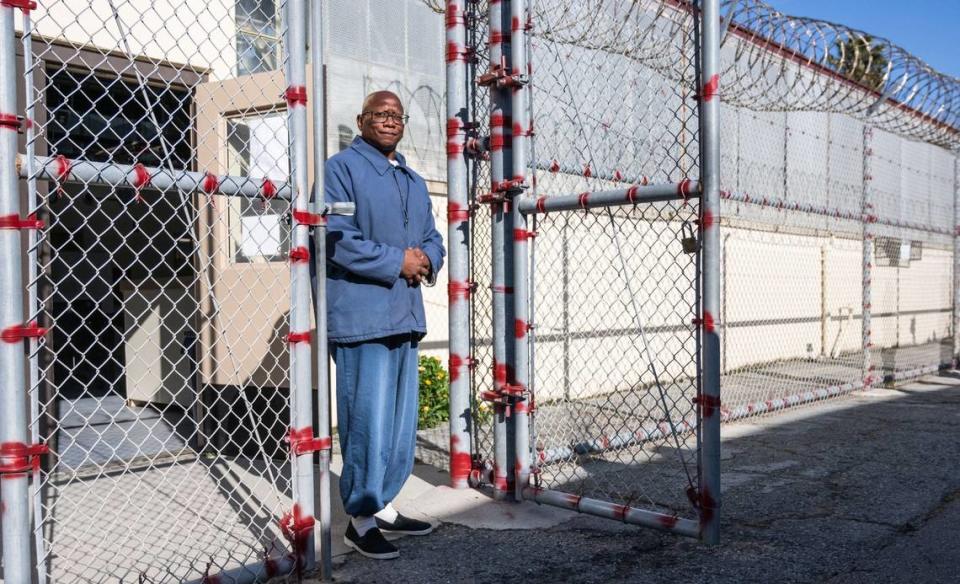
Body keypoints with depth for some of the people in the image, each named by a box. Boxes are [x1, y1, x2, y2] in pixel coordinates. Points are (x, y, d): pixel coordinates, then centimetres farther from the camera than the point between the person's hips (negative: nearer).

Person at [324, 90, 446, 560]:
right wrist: (398, 262, -14)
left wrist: (426, 260, -3)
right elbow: (337, 238, -14)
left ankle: (382, 505, 24)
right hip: (361, 314, -8)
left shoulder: (414, 181, 23)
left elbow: (432, 237, 21)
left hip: (405, 314, 8)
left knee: (401, 417, 12)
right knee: (368, 418, -6)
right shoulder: (342, 168, -3)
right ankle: (361, 518, 5)